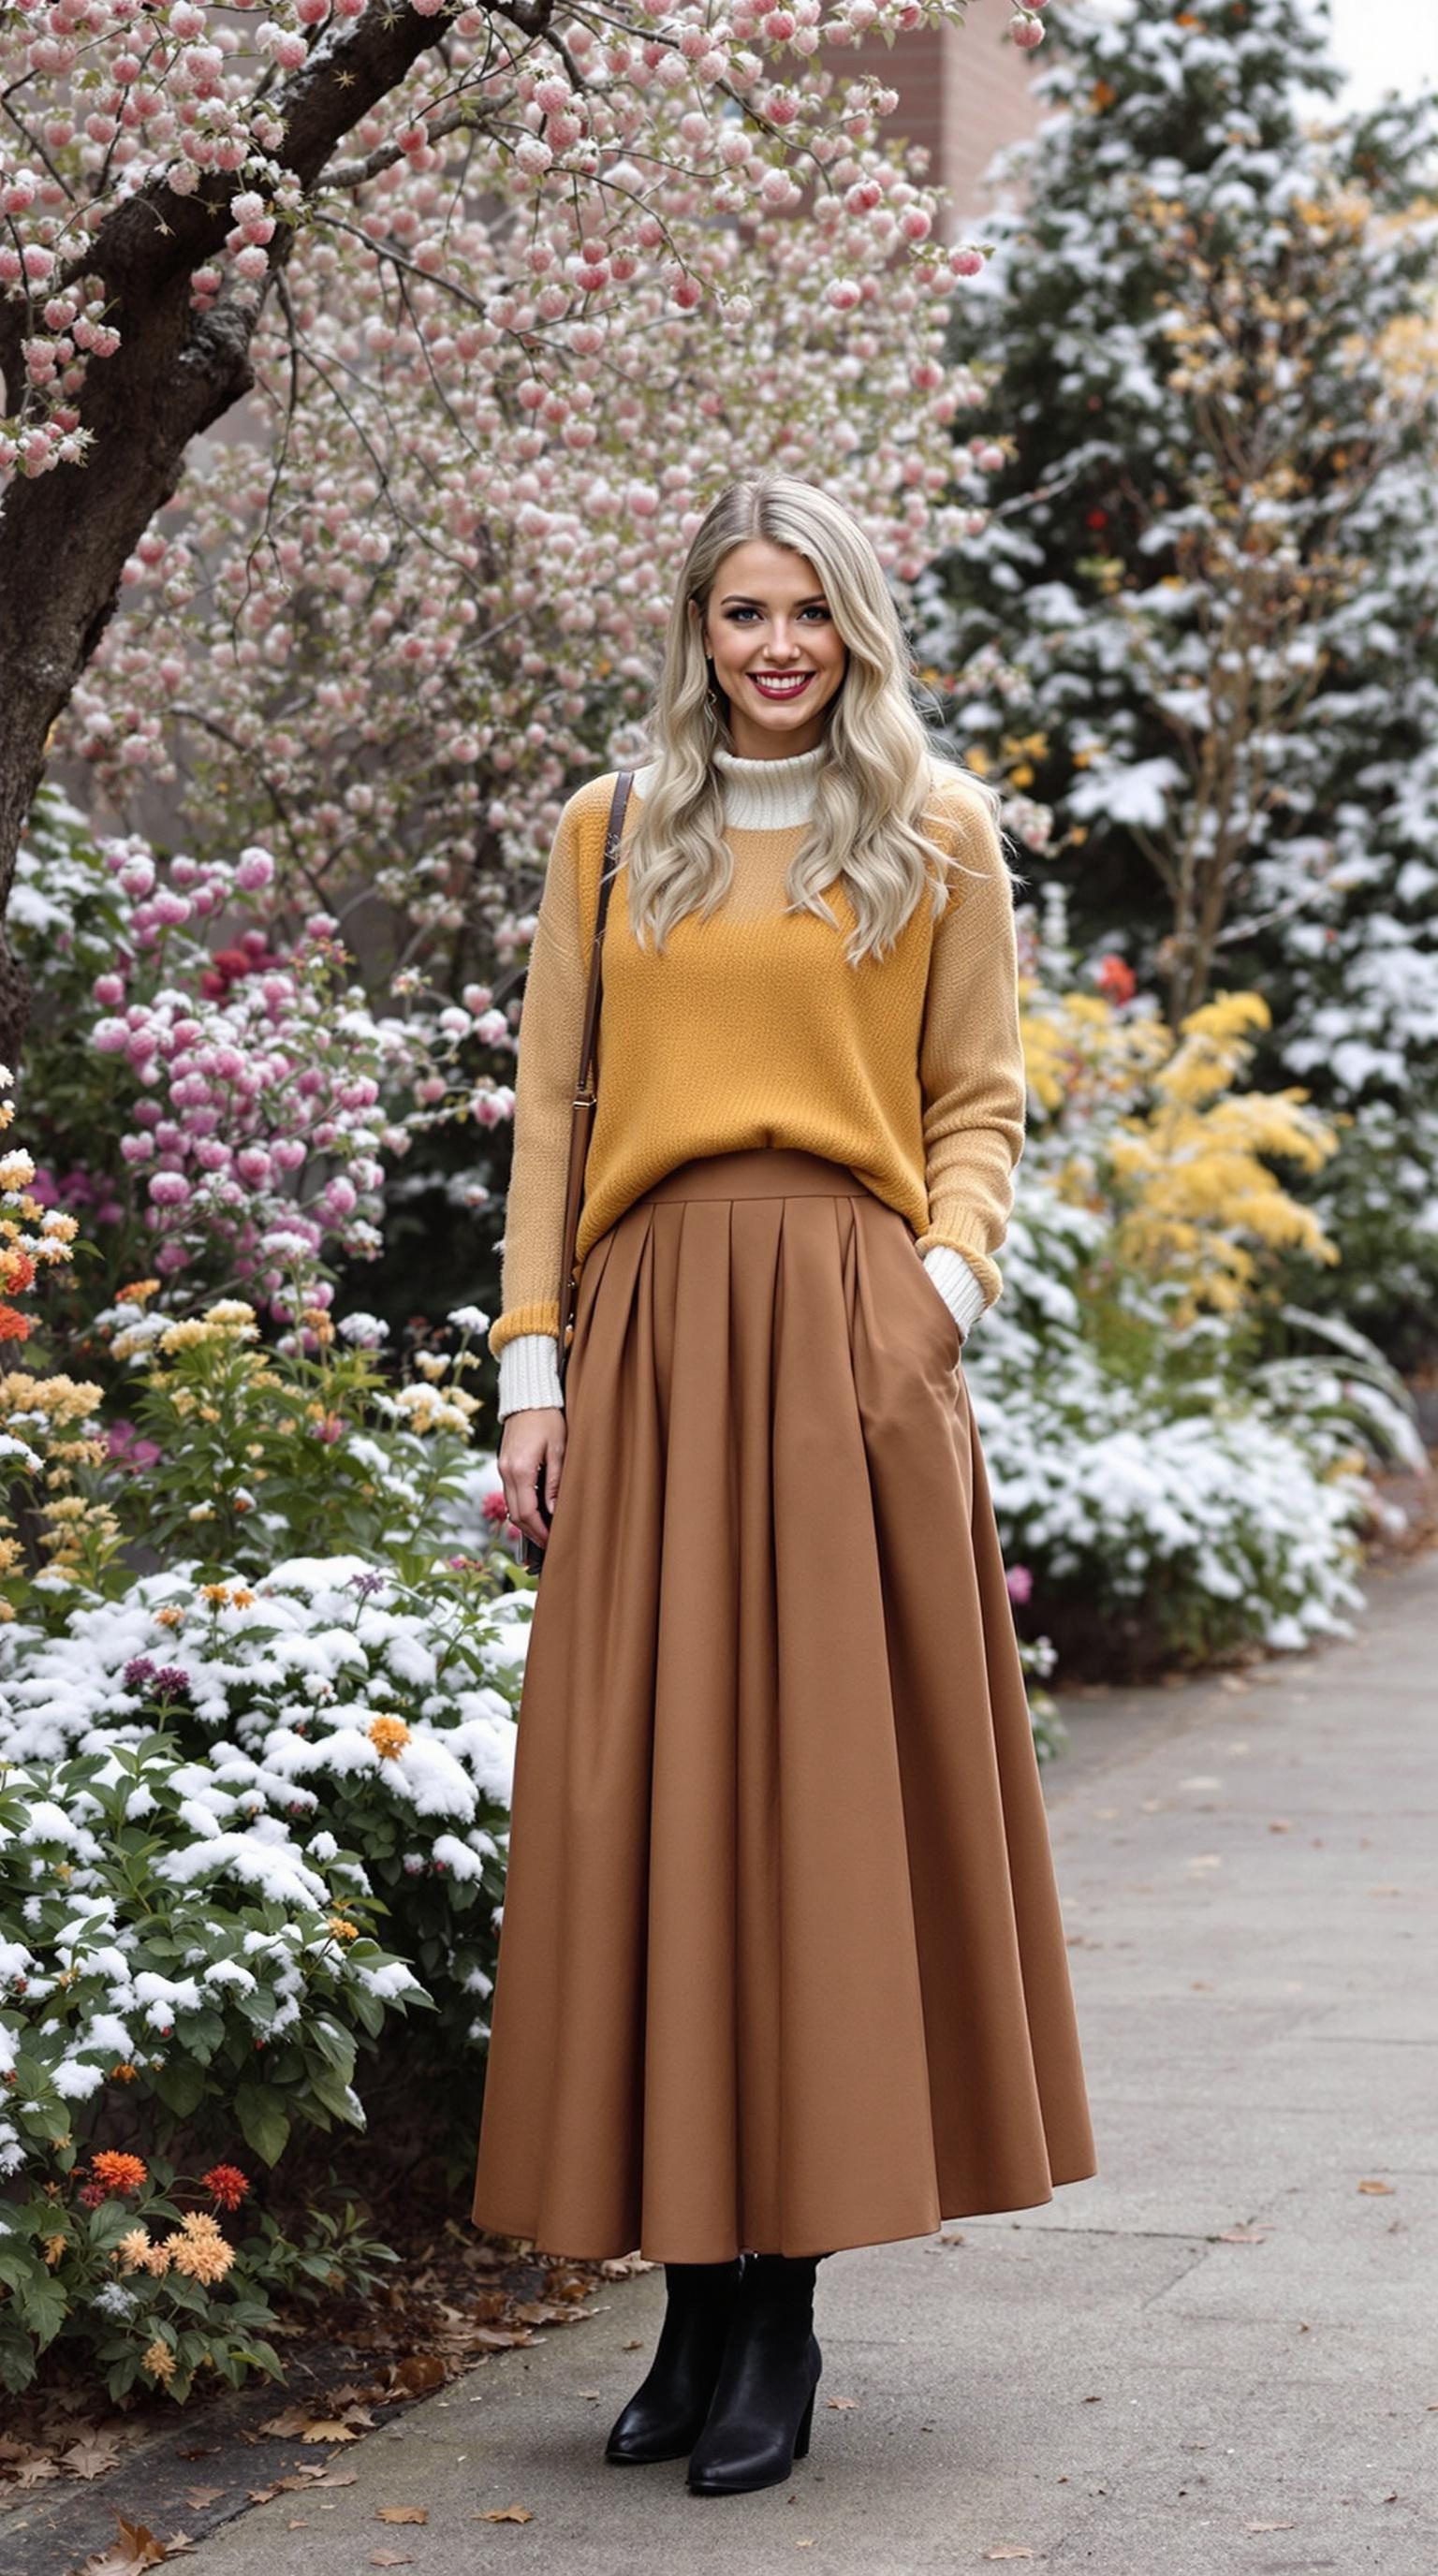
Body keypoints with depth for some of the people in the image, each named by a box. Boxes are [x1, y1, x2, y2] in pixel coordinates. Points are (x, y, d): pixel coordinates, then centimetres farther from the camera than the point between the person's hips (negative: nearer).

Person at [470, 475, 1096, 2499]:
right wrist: (532, 1360, 5)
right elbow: (548, 1112, 13)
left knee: (823, 1785, -4)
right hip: (651, 1338, 2)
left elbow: (979, 1105, 9)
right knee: (644, 1795, -1)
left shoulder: (936, 833, 10)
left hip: (848, 1335, -2)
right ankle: (698, 2290, 6)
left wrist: (945, 1288, -8)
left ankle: (778, 2313, 1)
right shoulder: (611, 838, 15)